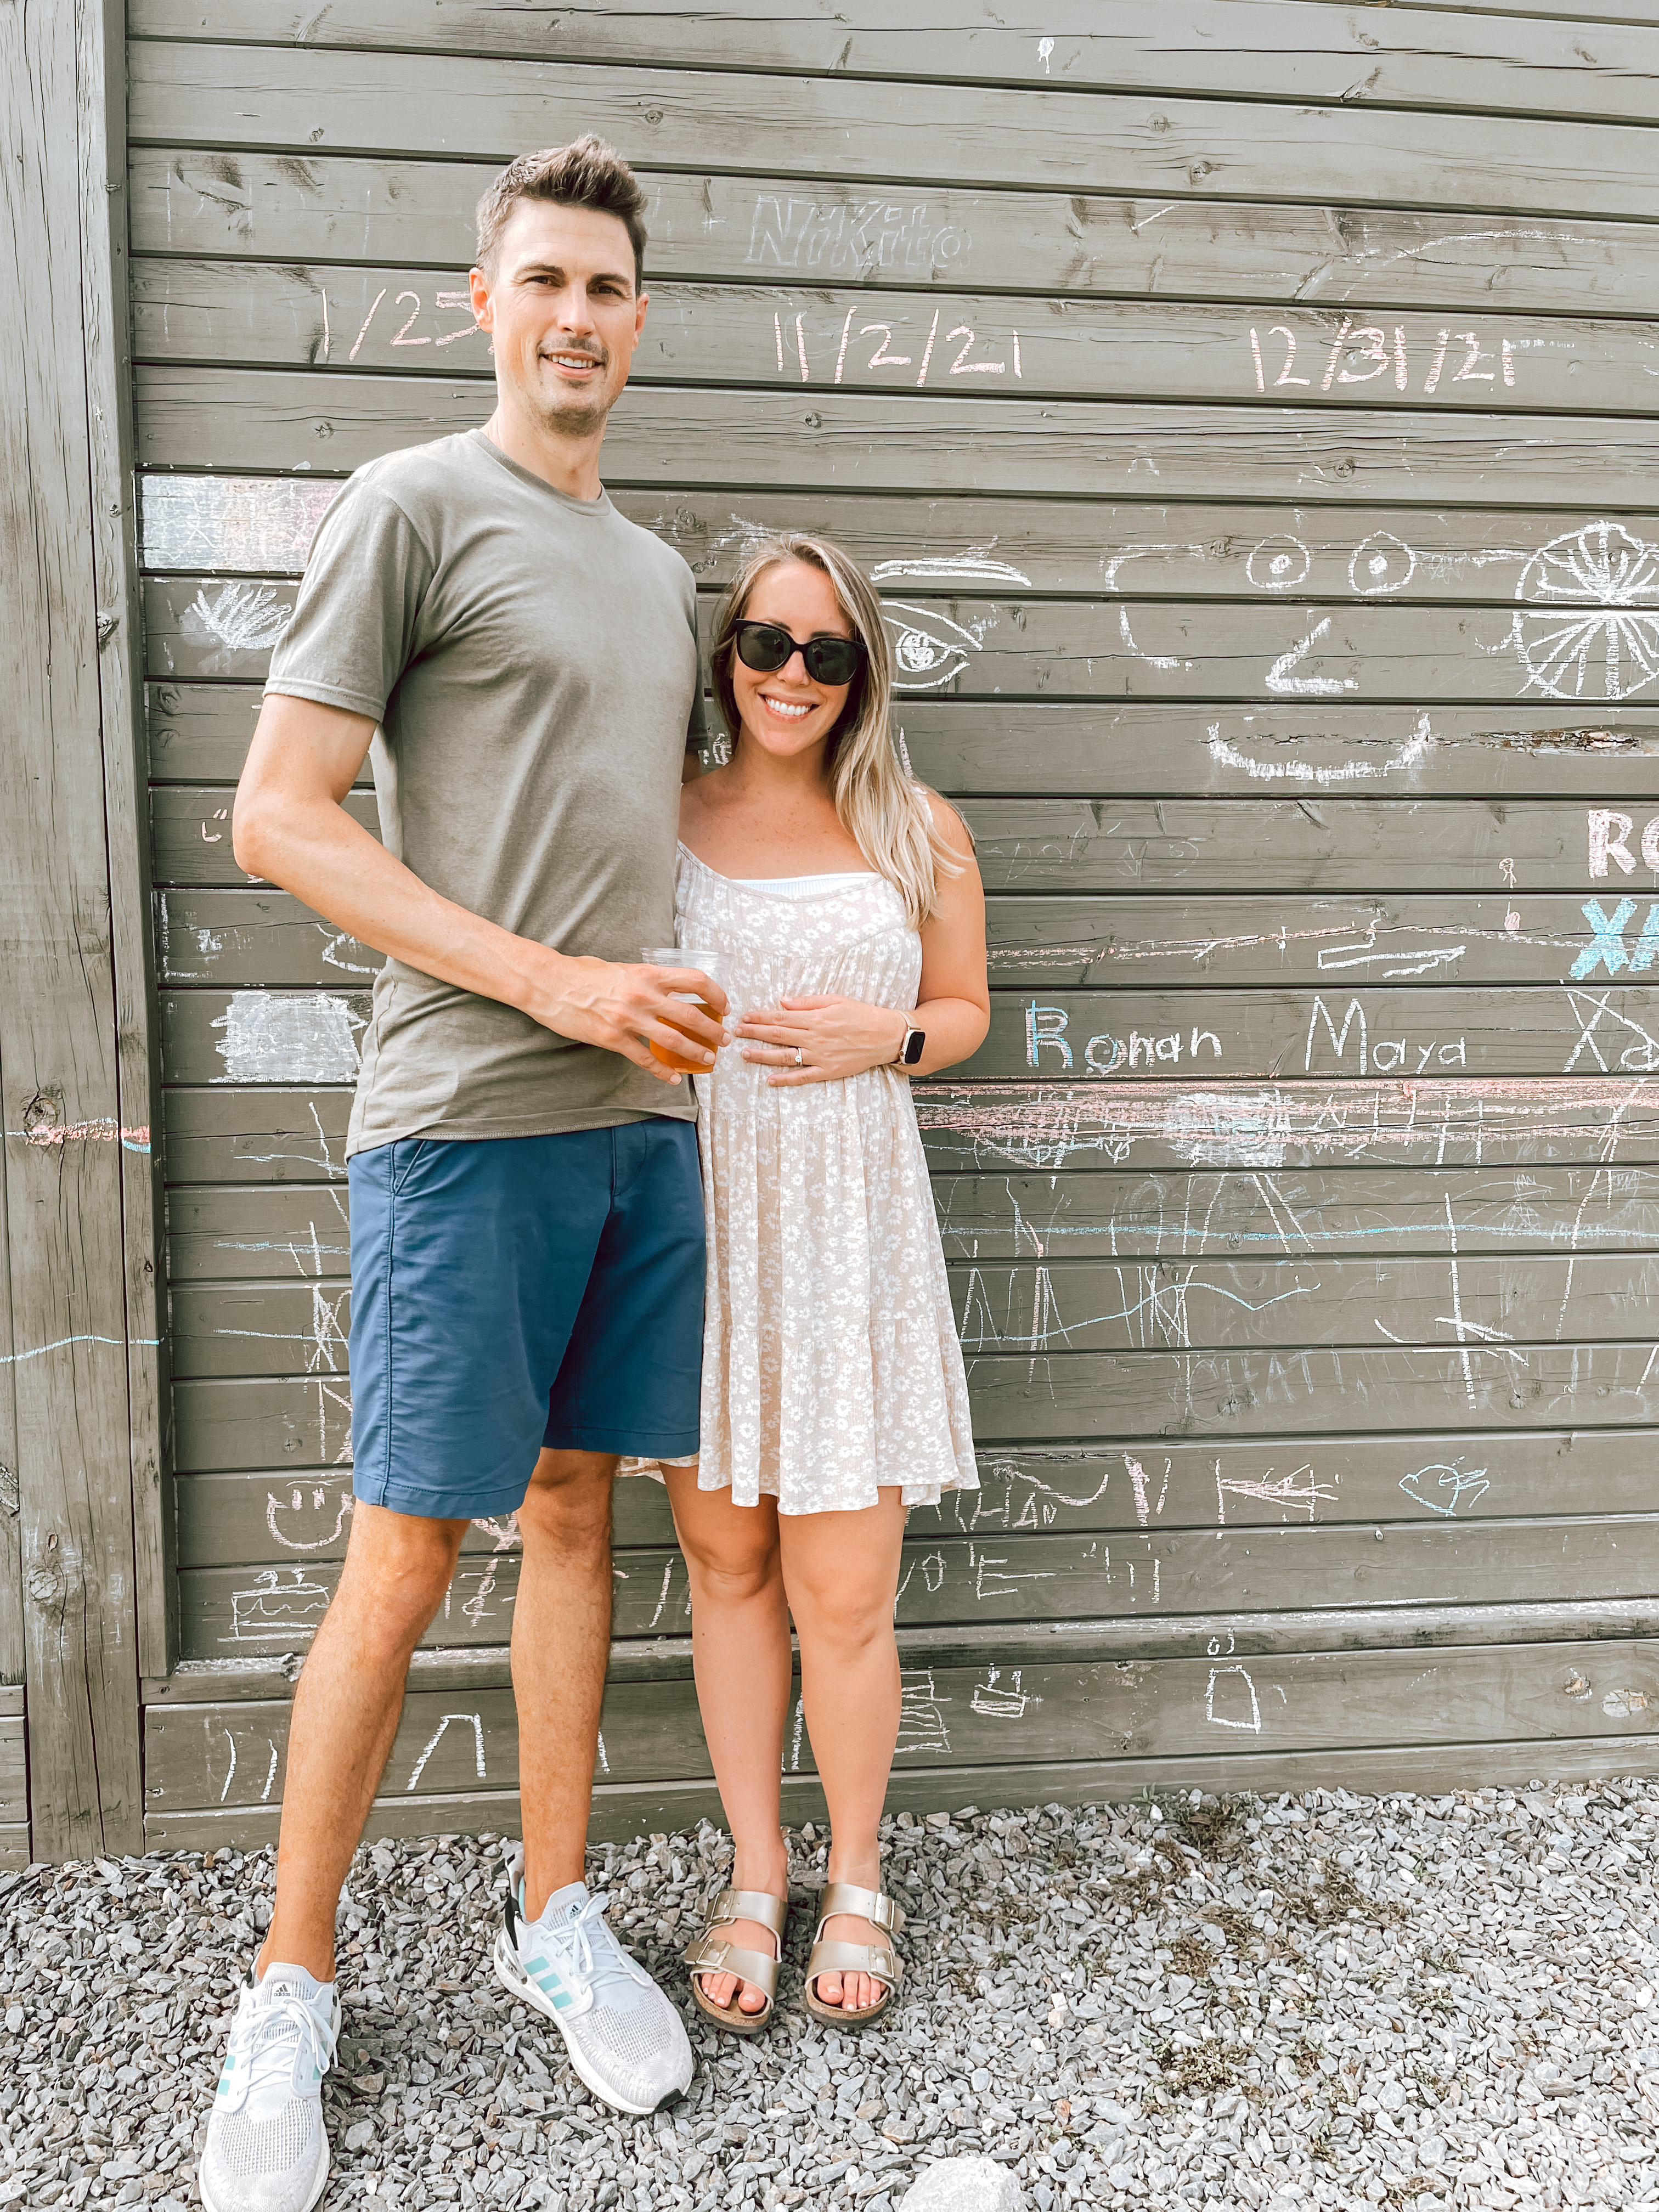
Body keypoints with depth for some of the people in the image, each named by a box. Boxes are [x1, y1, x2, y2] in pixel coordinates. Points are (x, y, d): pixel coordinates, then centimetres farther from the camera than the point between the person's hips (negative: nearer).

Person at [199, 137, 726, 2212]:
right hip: (465, 1122, -6)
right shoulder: (411, 507, -1)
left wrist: (692, 1004, 10)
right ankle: (289, 1989, 19)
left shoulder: (656, 573, 20)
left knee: (575, 1514, 13)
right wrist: (554, 982, -14)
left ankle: (553, 1917, 29)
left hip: (641, 1119, 6)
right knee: (404, 1558, 0)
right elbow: (276, 818, -9)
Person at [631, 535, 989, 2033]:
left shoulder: (918, 836, 5)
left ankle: (857, 1883, 28)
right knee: (727, 1561, 11)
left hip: (848, 1232, -1)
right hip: (694, 1218, 1)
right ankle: (755, 1880, 31)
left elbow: (966, 1011, 14)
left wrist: (885, 1038, -6)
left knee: (842, 1592, 2)